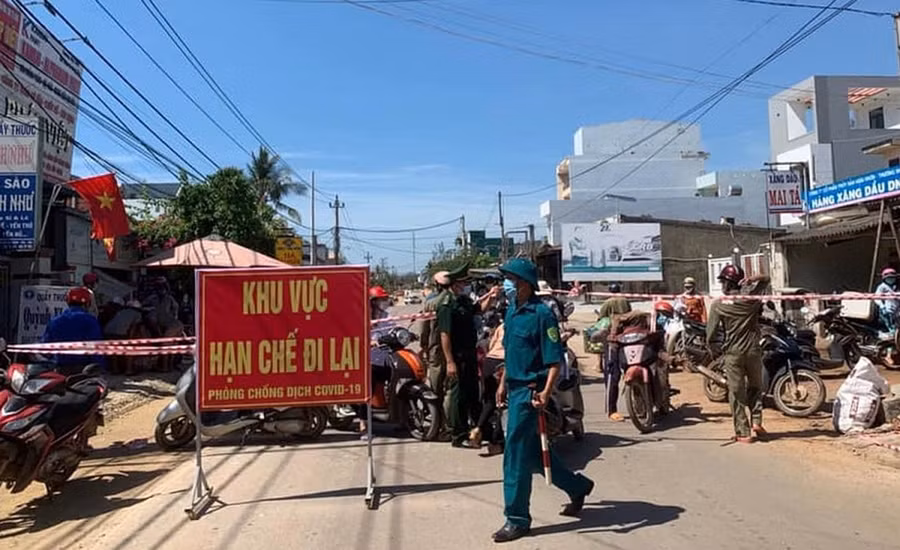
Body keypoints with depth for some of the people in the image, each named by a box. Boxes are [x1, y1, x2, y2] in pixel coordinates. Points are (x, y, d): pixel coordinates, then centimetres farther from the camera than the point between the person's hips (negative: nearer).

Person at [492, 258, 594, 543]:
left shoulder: (542, 313, -16)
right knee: (532, 451, 18)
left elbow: (555, 359, -17)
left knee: (515, 455, -2)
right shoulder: (511, 311, 10)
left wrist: (545, 393, -26)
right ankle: (578, 487, 38)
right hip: (515, 388, 9)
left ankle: (517, 519, 12)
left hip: (530, 391, -9)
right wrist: (503, 383, 19)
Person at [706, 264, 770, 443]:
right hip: (753, 350, 2)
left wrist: (711, 345, 10)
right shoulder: (749, 296, -2)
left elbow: (711, 332, -7)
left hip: (733, 353, -2)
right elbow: (765, 279, 17)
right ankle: (756, 421, 8)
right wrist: (750, 280, 4)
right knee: (755, 388, 20)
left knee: (737, 393, 4)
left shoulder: (718, 304, -8)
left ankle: (743, 432, 5)